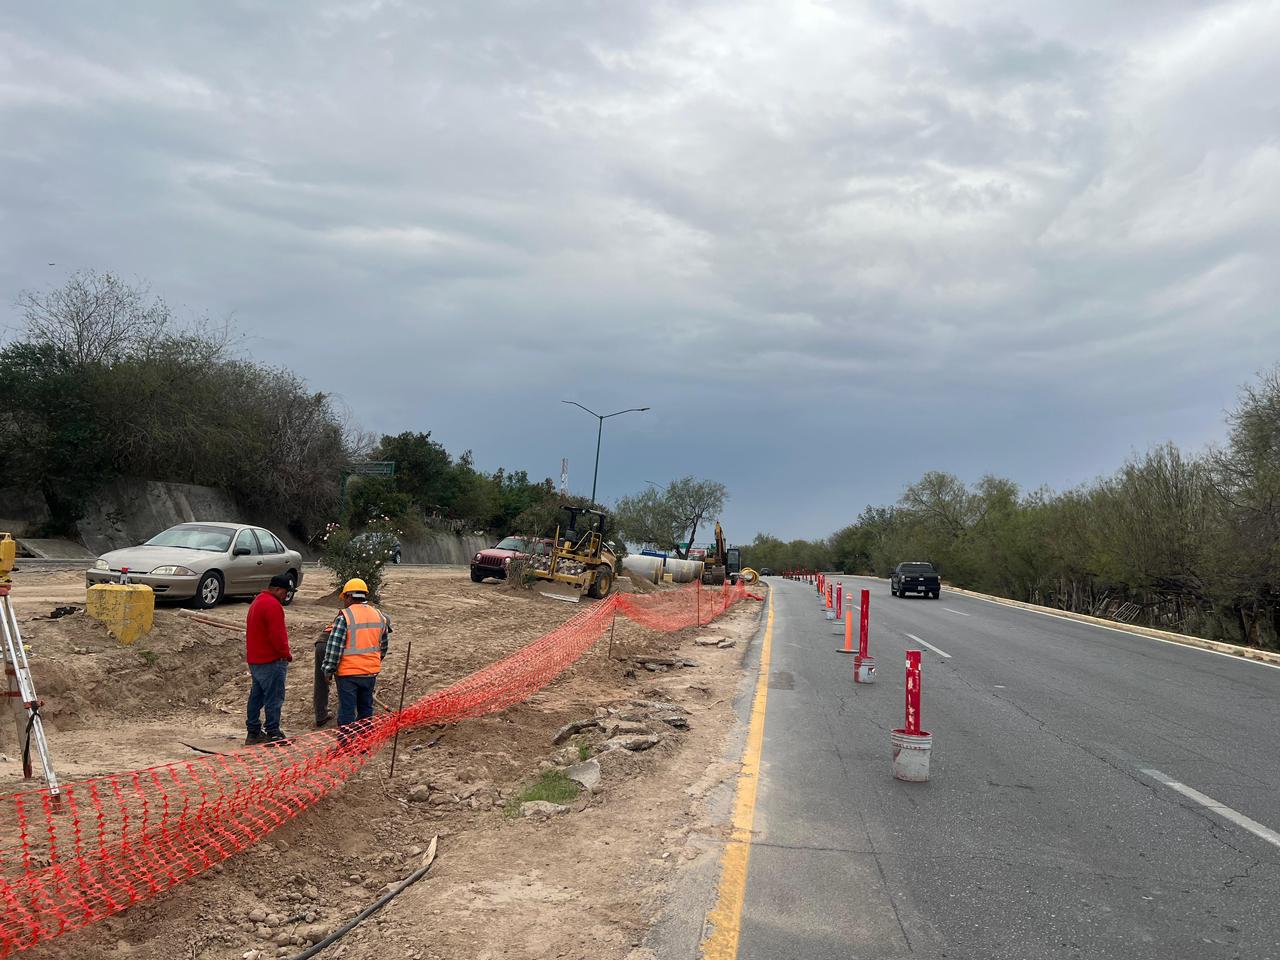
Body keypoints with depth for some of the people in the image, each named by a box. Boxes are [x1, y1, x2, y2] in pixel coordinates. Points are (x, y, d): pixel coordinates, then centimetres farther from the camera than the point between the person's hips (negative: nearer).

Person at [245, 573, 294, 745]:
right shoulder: (273, 605, -18)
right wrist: (286, 654, -9)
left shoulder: (257, 601, 16)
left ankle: (253, 733, 21)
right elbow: (277, 636, -23)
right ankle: (273, 734, -1)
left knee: (256, 696, 14)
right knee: (274, 698, -4)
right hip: (271, 660, -10)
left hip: (255, 659, 10)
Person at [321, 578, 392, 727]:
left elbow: (334, 648, -15)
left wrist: (328, 670, -5)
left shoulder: (344, 617, -15)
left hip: (348, 673, -5)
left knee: (347, 711, 4)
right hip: (371, 671, 5)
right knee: (366, 708, 19)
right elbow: (384, 644, 15)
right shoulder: (379, 615, 5)